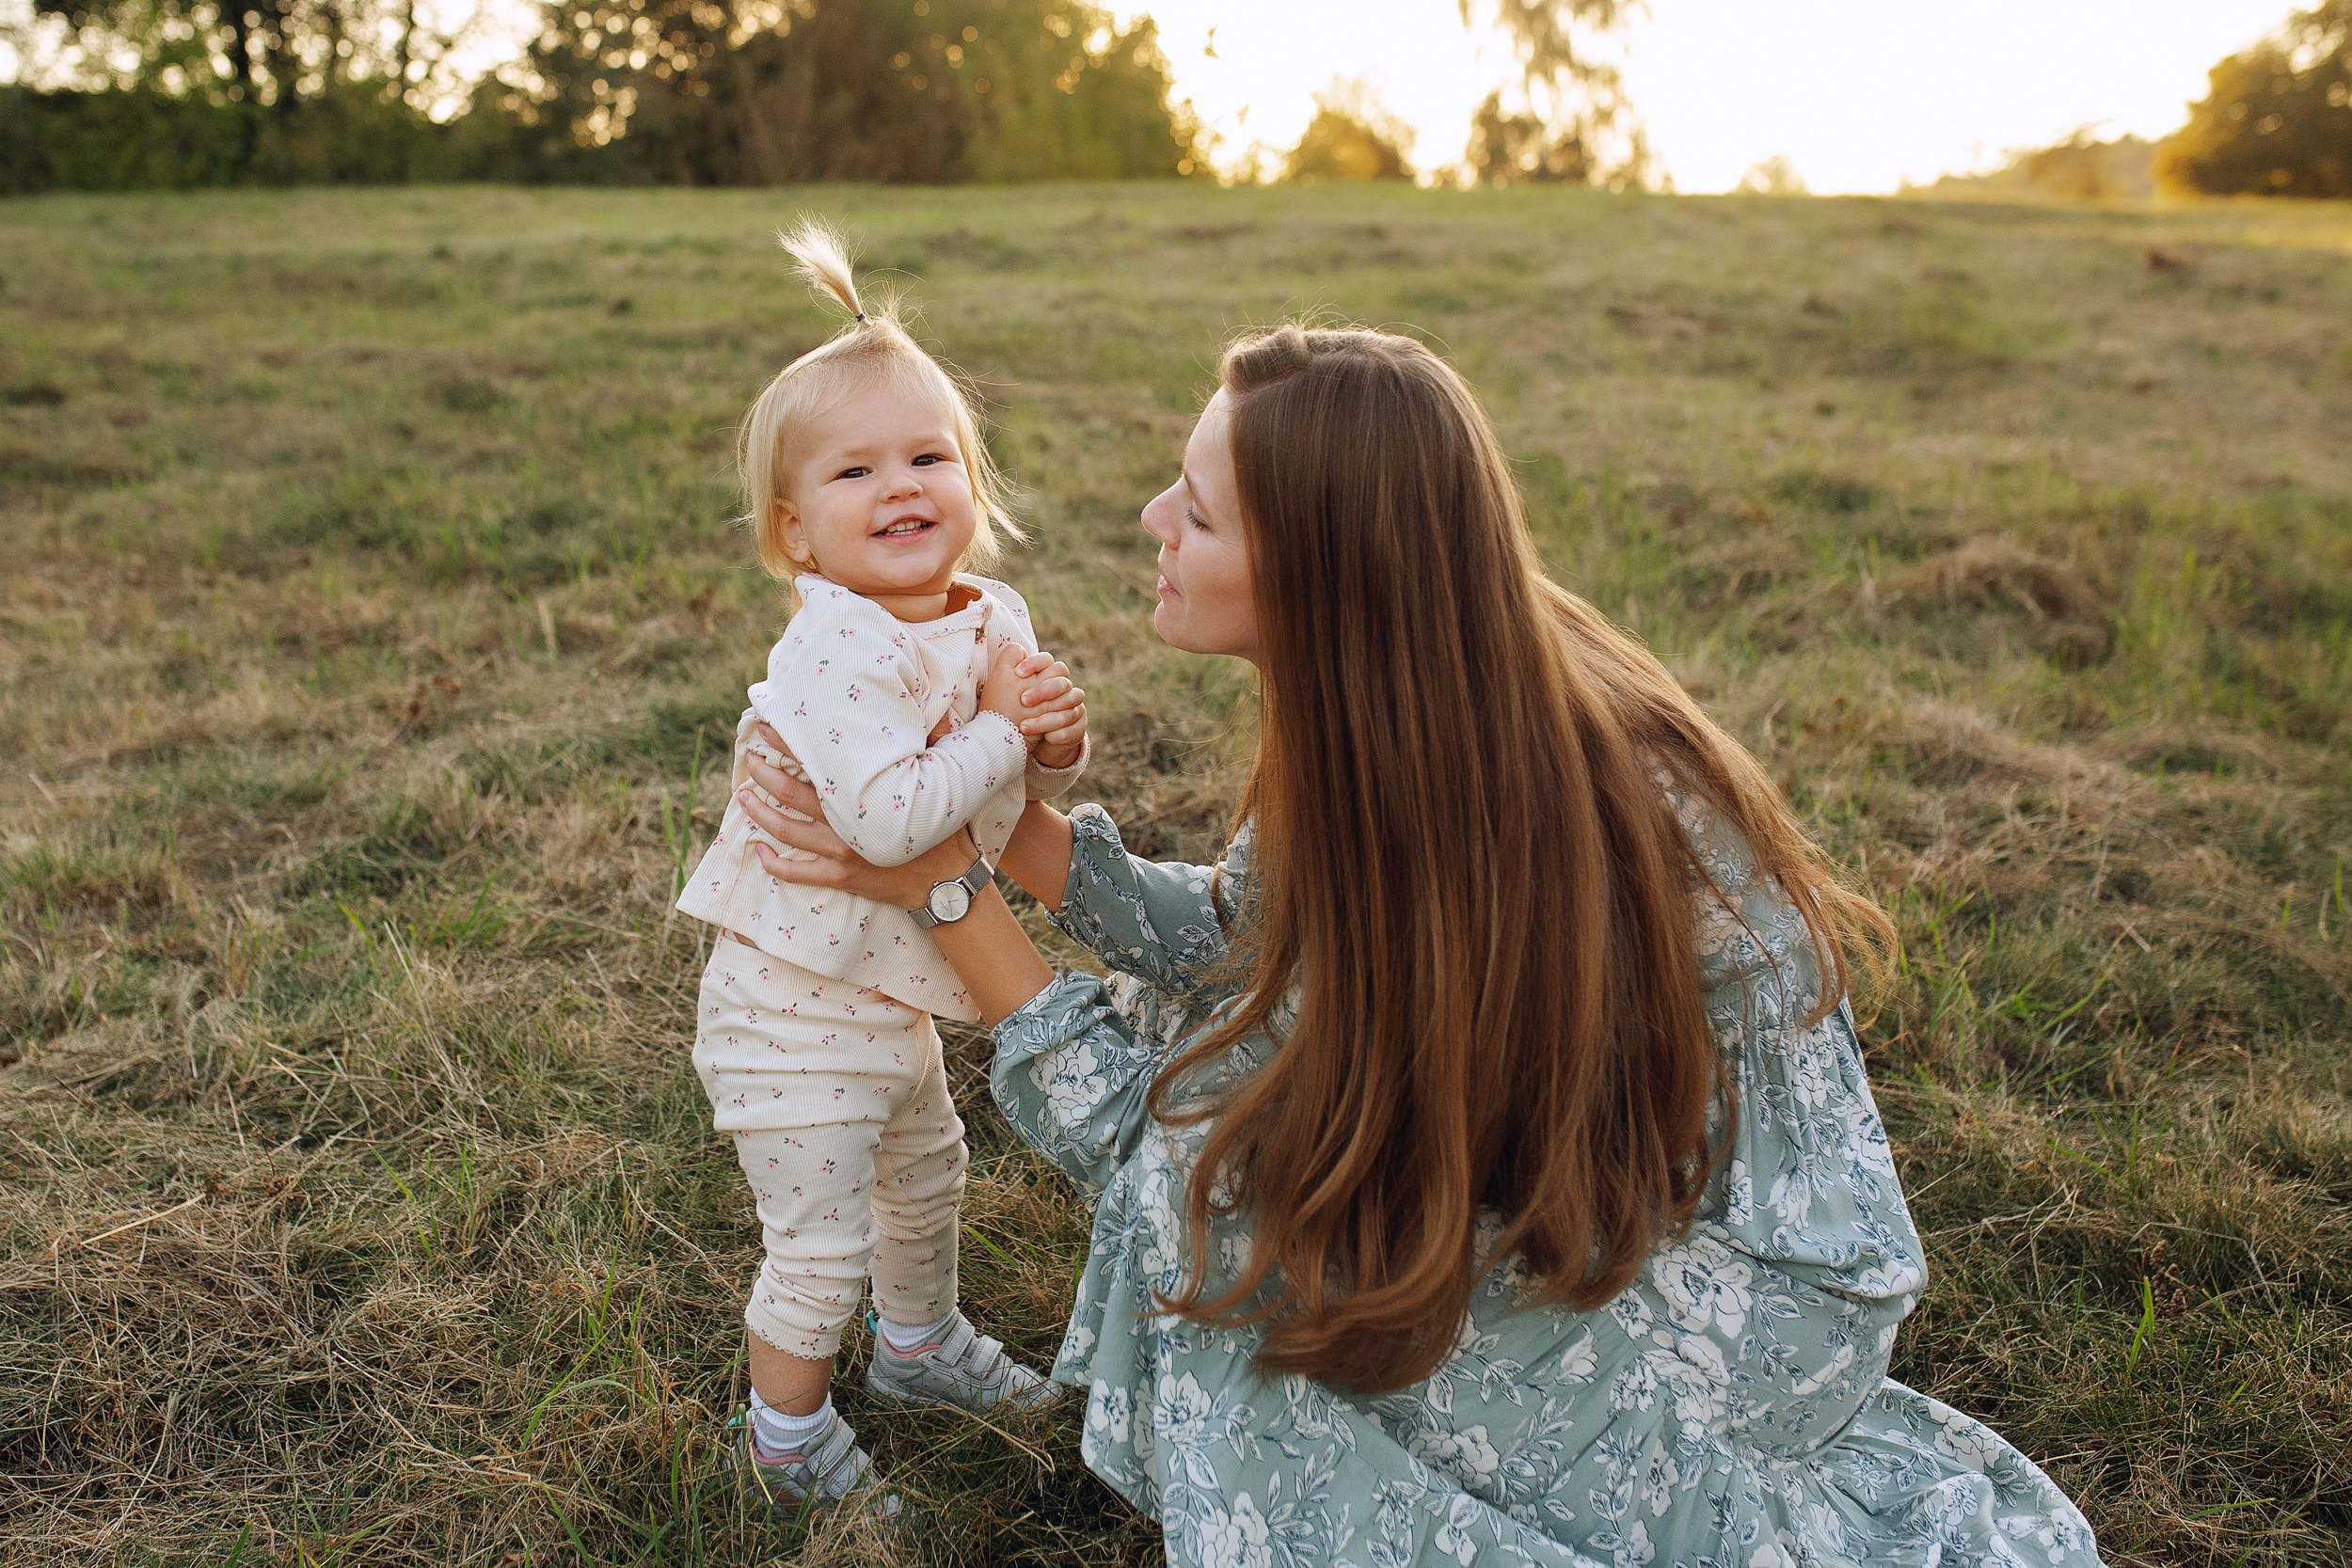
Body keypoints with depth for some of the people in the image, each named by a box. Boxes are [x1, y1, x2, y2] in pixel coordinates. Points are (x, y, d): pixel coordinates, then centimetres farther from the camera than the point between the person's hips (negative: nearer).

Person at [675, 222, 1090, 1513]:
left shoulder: (993, 622, -1)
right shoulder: (835, 653, -28)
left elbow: (1028, 780, 9)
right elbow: (890, 818, -39)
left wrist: (1057, 742, -14)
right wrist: (997, 728, -27)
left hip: (890, 991, 9)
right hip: (793, 1007, -8)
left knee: (927, 1175, 29)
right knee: (823, 1247, 5)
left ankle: (919, 1344, 56)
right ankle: (788, 1439, 32)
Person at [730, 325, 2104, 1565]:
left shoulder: (1442, 835, -33)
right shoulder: (1410, 710, -10)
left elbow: (1177, 1138, -24)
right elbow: (1239, 938, 0)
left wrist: (947, 890, -21)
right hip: (1619, 1151, 8)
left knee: (1232, 1187, -12)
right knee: (1244, 1066, 4)